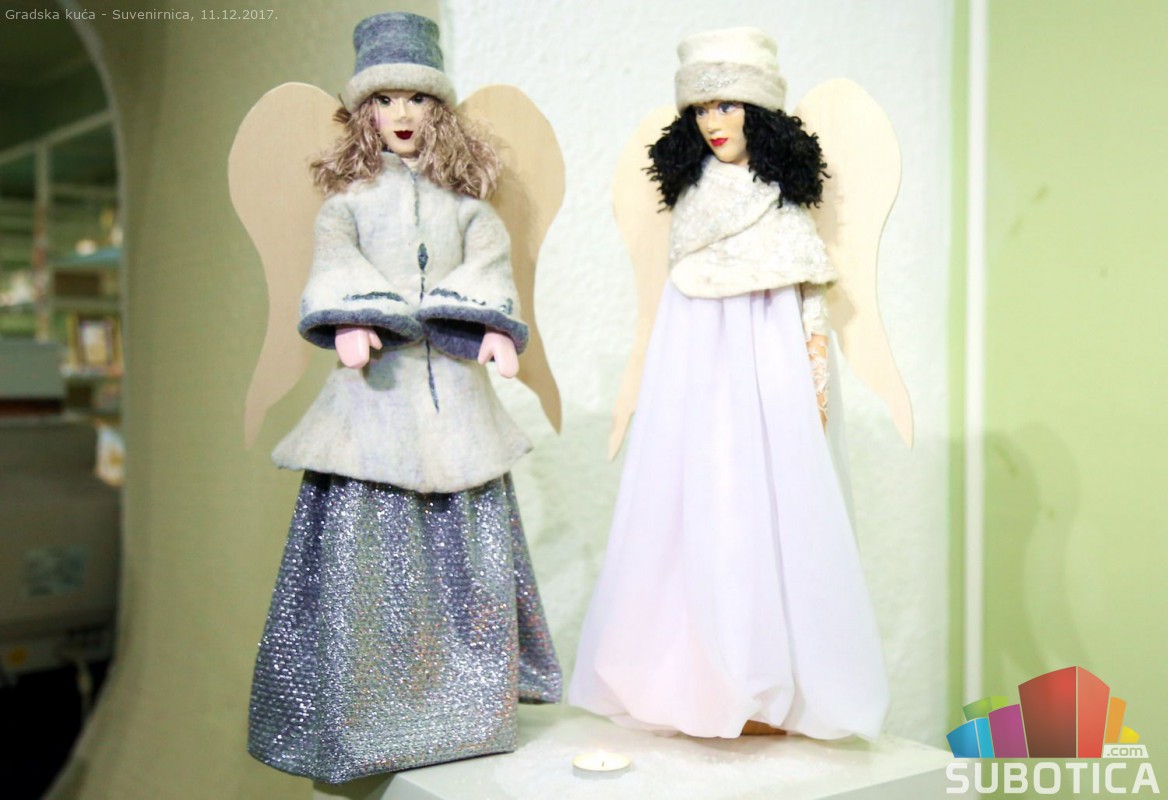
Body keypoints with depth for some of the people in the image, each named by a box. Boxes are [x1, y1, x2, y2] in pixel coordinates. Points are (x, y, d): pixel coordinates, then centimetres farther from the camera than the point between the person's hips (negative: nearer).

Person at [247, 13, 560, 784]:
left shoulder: (463, 199, 14)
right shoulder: (349, 197, 10)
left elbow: (489, 258, -2)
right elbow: (335, 258, -7)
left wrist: (493, 323, -22)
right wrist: (350, 319, -28)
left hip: (453, 388, 2)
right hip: (375, 383, -1)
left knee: (468, 539, 4)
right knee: (366, 540, -5)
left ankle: (470, 700, 19)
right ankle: (361, 712, 8)